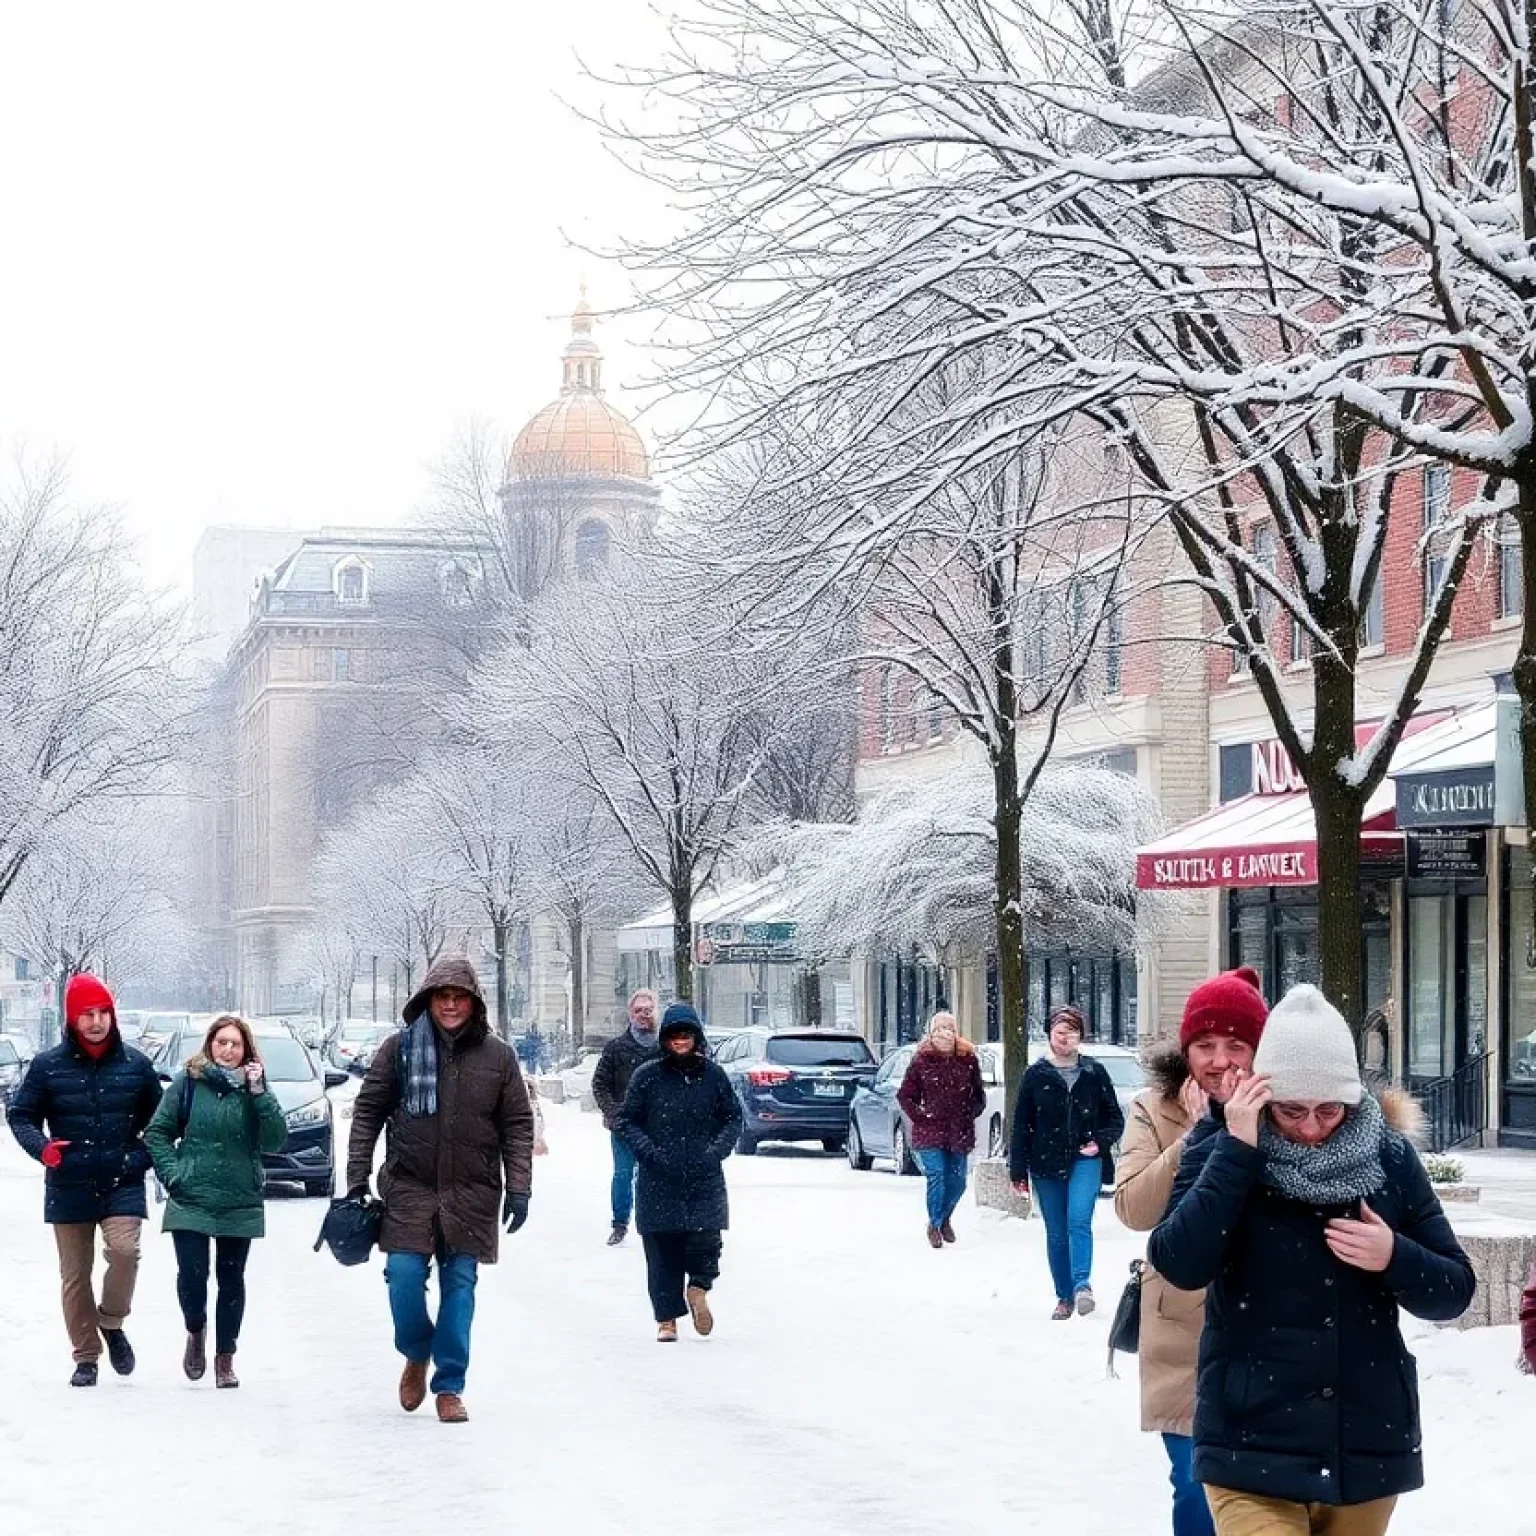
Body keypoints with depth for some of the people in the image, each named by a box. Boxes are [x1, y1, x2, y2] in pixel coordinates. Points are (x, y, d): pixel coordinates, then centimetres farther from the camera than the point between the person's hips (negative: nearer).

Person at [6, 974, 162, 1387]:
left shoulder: (135, 1065, 3)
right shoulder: (48, 1066, 0)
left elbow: (159, 1119, 15)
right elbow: (20, 1115, 6)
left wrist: (145, 1155, 0)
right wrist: (41, 1146, -12)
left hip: (123, 1184, -1)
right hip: (68, 1187, 1)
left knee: (124, 1249, -23)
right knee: (75, 1274, 5)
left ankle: (111, 1322, 3)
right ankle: (86, 1357, 17)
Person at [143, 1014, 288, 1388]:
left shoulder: (255, 1086, 3)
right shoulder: (187, 1082, 0)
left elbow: (275, 1141, -7)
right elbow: (157, 1132, 5)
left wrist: (259, 1094, -15)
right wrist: (172, 1173, -7)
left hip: (240, 1203, 1)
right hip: (190, 1200, -1)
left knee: (231, 1280, 6)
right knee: (192, 1274, -10)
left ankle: (225, 1357, 20)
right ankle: (196, 1331, 21)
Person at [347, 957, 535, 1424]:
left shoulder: (498, 1057, 4)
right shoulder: (399, 1048, 2)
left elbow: (518, 1126, 5)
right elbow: (368, 1112, 6)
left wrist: (519, 1189, -1)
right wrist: (357, 1179, 2)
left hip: (471, 1193, 0)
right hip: (409, 1187, 0)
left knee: (460, 1285, 2)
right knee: (404, 1274, -9)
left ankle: (449, 1386, 12)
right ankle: (416, 1354, 20)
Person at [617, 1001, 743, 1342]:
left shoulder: (713, 1075, 7)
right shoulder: (647, 1076, 3)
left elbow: (733, 1117, 15)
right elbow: (627, 1120, 7)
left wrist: (719, 1148, -1)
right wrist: (647, 1149, -8)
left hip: (704, 1178, 0)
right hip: (659, 1181, 0)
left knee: (705, 1240, -12)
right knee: (662, 1251, 1)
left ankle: (698, 1288, 20)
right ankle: (667, 1319, 14)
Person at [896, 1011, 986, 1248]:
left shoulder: (968, 1059, 3)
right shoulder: (921, 1060, -3)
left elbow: (978, 1094, 15)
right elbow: (904, 1095, 6)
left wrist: (971, 1113, 3)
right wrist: (919, 1115, -3)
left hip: (959, 1132, 3)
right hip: (930, 1132, -2)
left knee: (957, 1182, 5)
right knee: (936, 1176, -12)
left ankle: (944, 1219, 32)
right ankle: (935, 1224, 8)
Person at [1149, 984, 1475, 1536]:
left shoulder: (1389, 1158, 1)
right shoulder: (1222, 1154, -4)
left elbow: (1454, 1292, 5)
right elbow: (1181, 1266, -19)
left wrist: (1394, 1258, -15)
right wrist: (1237, 1148, -21)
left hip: (1369, 1443, 3)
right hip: (1253, 1445, -3)